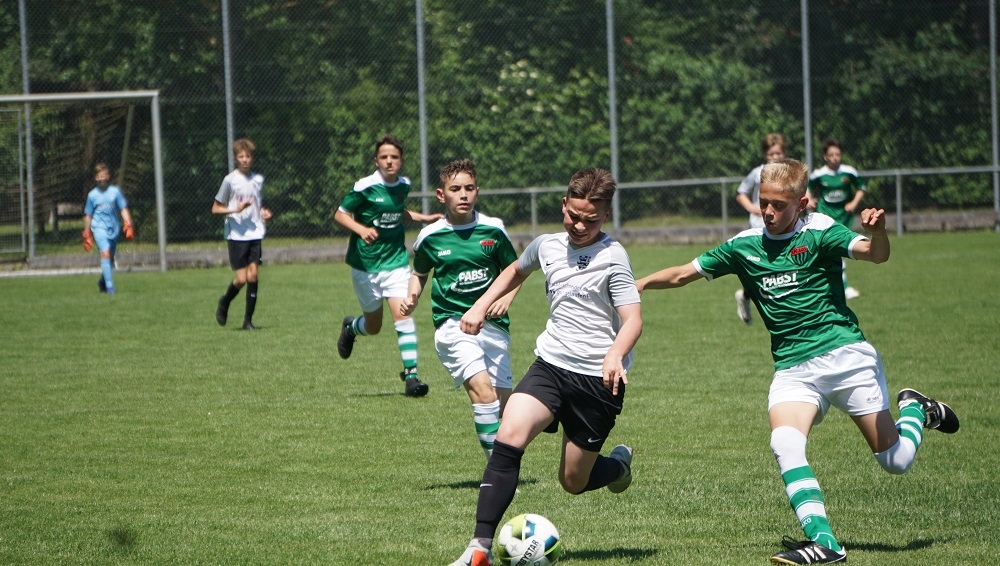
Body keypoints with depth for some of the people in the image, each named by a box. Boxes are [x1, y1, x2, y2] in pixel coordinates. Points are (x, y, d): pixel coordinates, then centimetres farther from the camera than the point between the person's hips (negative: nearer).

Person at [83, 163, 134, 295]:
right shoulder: (92, 195, 1)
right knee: (105, 253, -21)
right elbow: (88, 216, 9)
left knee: (111, 259, 10)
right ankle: (109, 286, -22)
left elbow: (123, 209, 4)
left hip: (113, 228, 2)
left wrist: (128, 225, -8)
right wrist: (87, 235, 11)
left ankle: (102, 282, 34)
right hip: (99, 228, -2)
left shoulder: (115, 191, 1)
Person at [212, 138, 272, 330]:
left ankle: (248, 320, 3)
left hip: (255, 234, 4)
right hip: (236, 235, -4)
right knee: (241, 278, -8)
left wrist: (264, 213, 3)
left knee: (253, 276, -5)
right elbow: (215, 208, -1)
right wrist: (235, 209, -17)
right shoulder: (230, 180, -4)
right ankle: (224, 303, 22)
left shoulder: (258, 179, 9)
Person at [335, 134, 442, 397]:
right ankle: (350, 327, 46)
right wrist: (361, 229, -27)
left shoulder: (403, 185, 3)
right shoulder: (365, 187, -14)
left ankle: (410, 375, -12)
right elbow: (340, 214, -10)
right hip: (365, 264, -3)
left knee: (402, 314, -16)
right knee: (373, 326, 10)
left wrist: (424, 218, 17)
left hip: (395, 260, 3)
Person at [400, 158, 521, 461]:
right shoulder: (430, 237, 1)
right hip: (452, 323, -3)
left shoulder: (493, 229, 3)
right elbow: (419, 273, 19)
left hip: (492, 324, 3)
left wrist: (506, 298, -4)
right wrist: (411, 299, 0)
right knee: (483, 390, -23)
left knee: (504, 403, 4)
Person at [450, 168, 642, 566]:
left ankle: (620, 465, 41)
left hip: (599, 378, -4)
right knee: (510, 435, -24)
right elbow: (517, 270, 31)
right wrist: (480, 306, 22)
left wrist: (616, 354, -35)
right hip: (551, 364, 4)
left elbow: (633, 320, -16)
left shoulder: (612, 256, -9)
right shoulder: (547, 246, 7)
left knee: (574, 482, 4)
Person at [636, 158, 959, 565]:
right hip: (793, 369, 3)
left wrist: (877, 231, -42)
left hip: (845, 355, -3)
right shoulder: (744, 246, 8)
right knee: (785, 445, -27)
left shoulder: (818, 233, -5)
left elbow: (876, 254, -20)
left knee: (896, 461, 0)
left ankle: (915, 410, 33)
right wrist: (637, 284, 5)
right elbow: (684, 274, 17)